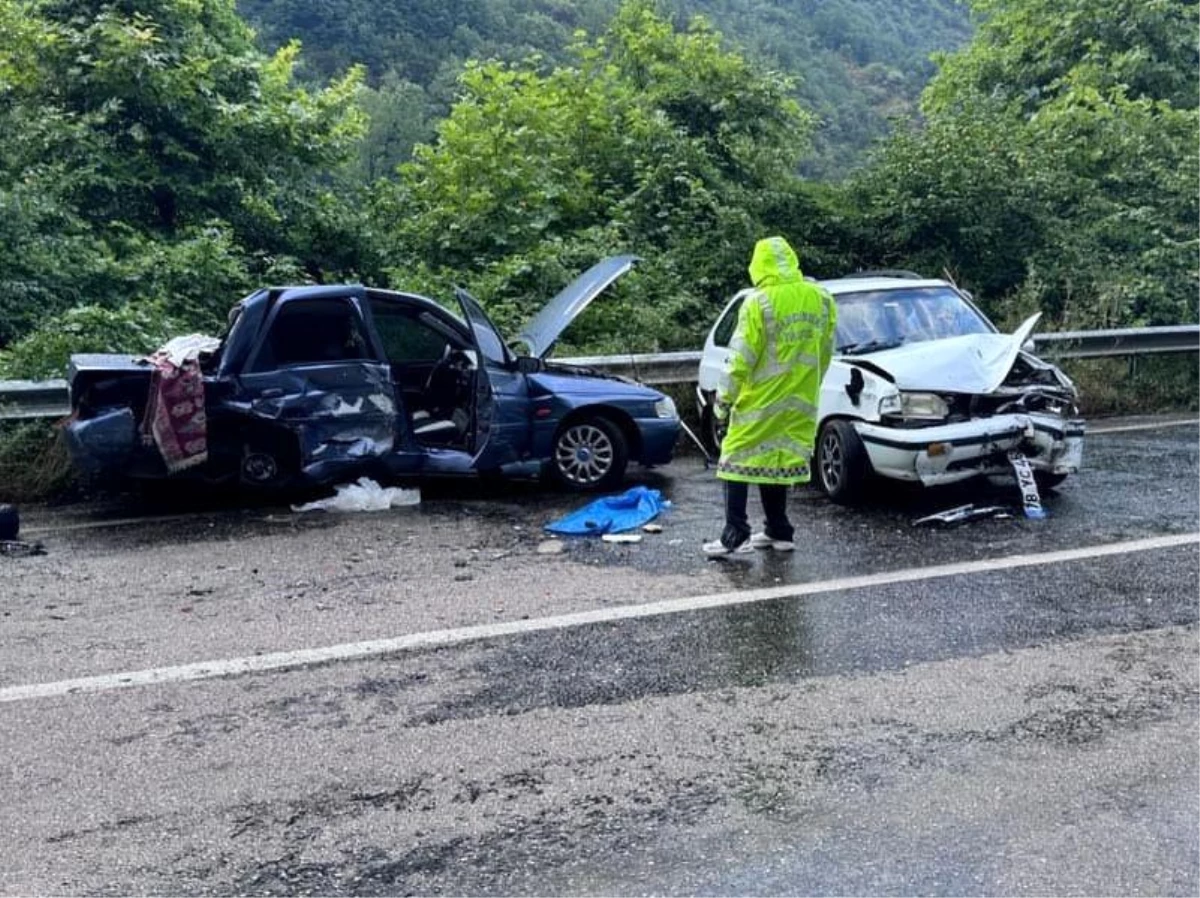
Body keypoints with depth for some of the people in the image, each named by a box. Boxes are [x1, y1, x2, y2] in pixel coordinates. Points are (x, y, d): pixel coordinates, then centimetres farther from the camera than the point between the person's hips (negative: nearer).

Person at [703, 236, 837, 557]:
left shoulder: (759, 303, -14)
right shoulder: (822, 299, 5)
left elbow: (742, 358, -14)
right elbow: (825, 353, 12)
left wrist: (724, 397, -6)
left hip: (760, 400, -6)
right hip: (799, 402, 6)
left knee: (739, 460, 1)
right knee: (778, 463, 15)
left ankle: (735, 534, -3)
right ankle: (779, 532, 18)